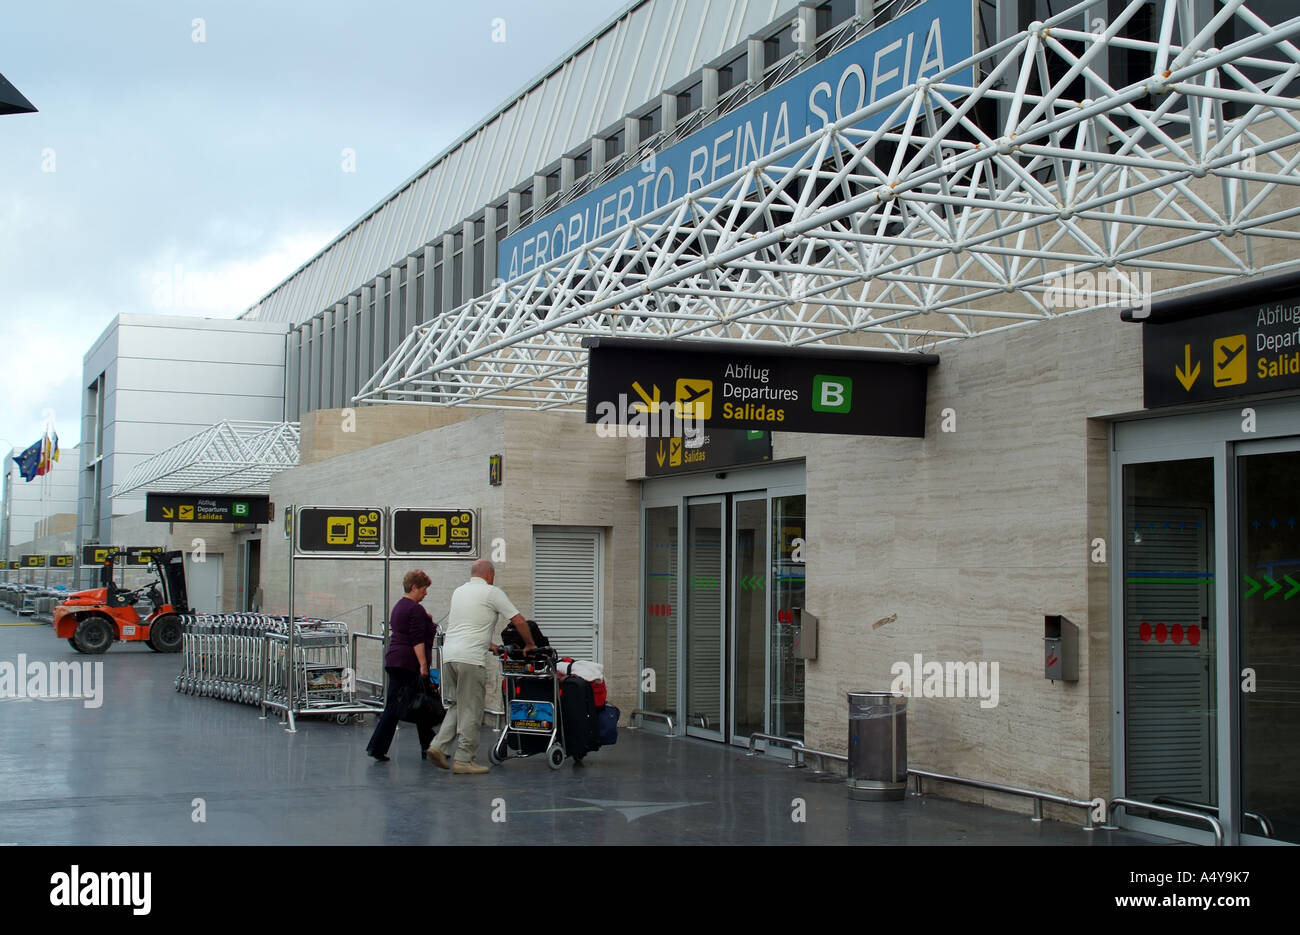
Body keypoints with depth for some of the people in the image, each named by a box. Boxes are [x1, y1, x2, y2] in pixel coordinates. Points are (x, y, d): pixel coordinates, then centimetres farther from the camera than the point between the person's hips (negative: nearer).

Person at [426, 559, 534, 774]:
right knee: (471, 710, -1)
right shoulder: (493, 592, 0)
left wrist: (487, 643, 36)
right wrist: (530, 645, 13)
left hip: (449, 654, 7)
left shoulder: (459, 591, 21)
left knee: (457, 706, 17)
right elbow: (519, 621, -1)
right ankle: (463, 760, 0)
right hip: (470, 658, -7)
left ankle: (439, 746, 4)